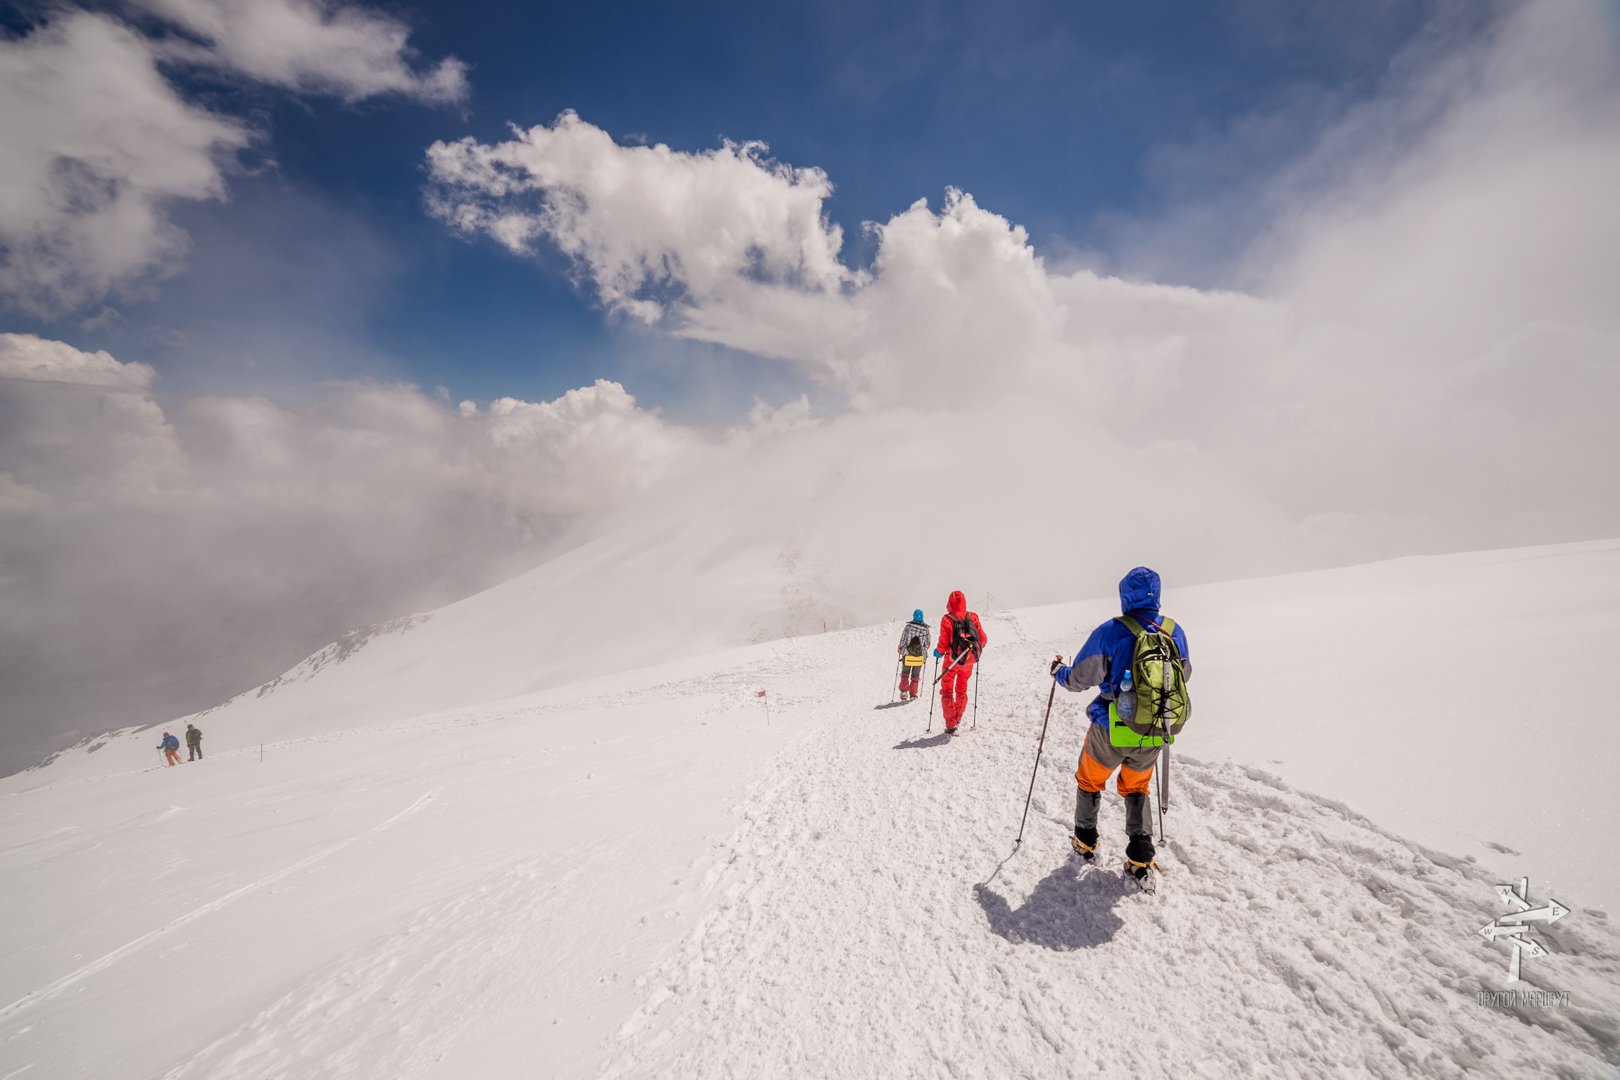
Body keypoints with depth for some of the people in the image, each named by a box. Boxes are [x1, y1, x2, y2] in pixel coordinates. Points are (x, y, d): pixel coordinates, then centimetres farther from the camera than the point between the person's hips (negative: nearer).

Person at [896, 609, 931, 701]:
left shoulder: (909, 626, -10)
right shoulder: (925, 628, -7)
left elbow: (903, 639, -6)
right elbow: (928, 643, 3)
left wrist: (900, 648, 12)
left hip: (907, 654, -1)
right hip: (920, 656, 1)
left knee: (905, 673, 17)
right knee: (915, 676, 14)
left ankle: (904, 691, 5)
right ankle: (913, 695, 12)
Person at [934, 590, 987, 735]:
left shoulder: (947, 619, -13)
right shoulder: (973, 617, -3)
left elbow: (943, 643, -16)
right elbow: (983, 640, -1)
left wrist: (938, 652, 5)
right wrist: (977, 648, 20)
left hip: (952, 660, -3)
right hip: (969, 659, 3)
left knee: (947, 691, 11)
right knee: (962, 690, 23)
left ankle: (950, 725, 6)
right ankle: (958, 718, 34)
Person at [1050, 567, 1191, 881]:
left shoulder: (1110, 631, -18)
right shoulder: (1175, 631, -6)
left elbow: (1079, 679, -12)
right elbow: (1184, 675, 12)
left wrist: (1059, 671, 9)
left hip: (1112, 730, -3)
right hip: (1157, 732, 4)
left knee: (1090, 781, 22)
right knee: (1136, 788, 25)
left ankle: (1085, 842, 33)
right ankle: (1141, 857, 20)